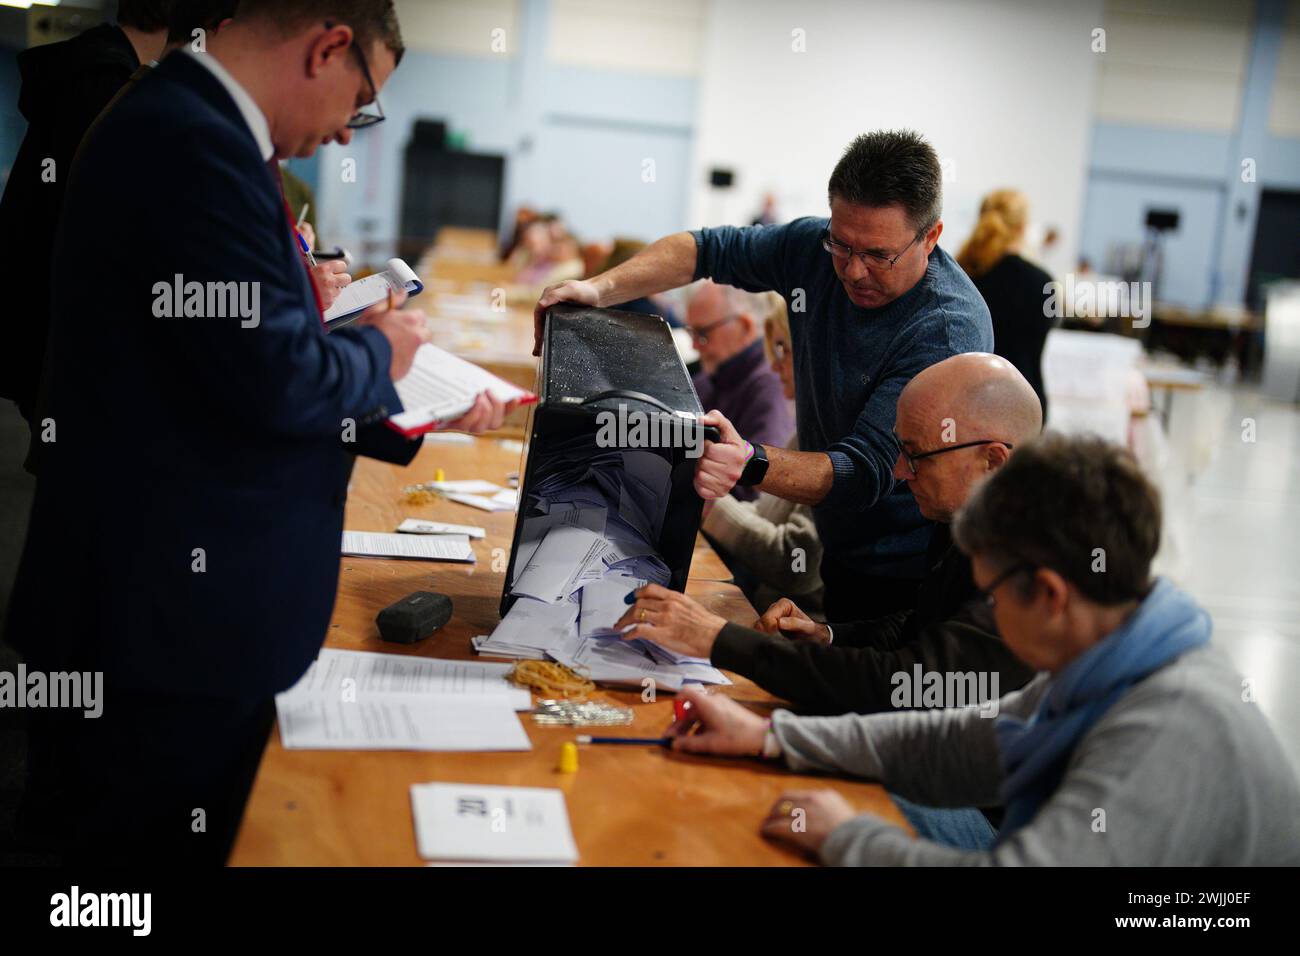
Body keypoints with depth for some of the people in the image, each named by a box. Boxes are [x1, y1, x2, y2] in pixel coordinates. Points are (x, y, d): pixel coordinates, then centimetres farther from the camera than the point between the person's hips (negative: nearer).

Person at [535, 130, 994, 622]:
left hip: (905, 578, -6)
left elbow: (866, 473, -34)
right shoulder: (817, 248, -7)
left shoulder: (948, 331, -29)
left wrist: (752, 463, -51)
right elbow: (710, 249, 4)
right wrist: (600, 289, -12)